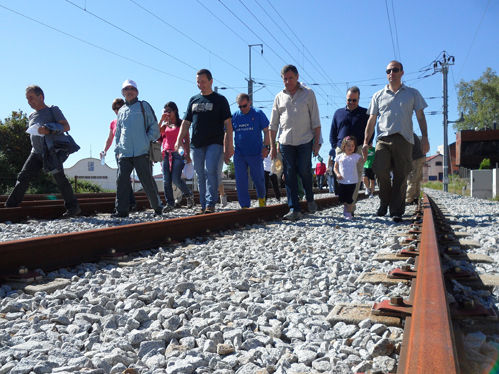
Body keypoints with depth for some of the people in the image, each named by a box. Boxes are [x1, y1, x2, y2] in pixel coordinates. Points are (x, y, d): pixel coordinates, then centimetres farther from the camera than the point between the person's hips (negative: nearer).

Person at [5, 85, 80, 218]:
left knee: (60, 179, -9)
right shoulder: (31, 116, 19)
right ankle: (10, 207, 6)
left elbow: (66, 127, -9)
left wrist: (49, 130, -22)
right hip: (36, 153, 6)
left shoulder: (53, 110, 0)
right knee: (22, 178, 1)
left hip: (52, 152, -6)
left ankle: (72, 207, -1)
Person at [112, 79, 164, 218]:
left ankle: (158, 207, 11)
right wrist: (118, 149, 15)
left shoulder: (143, 106, 8)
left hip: (141, 152, -4)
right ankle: (121, 210, 3)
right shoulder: (121, 111, 20)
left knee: (147, 181, -2)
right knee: (122, 181, -3)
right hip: (124, 154, 4)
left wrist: (147, 140, -7)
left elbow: (154, 126, 5)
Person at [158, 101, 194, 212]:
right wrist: (162, 120, 0)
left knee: (176, 179, -13)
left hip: (178, 153, -4)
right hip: (166, 154, 5)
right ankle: (170, 203, 6)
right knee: (166, 180, -3)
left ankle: (189, 195, 12)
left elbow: (187, 140, 1)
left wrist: (187, 155, -6)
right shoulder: (165, 124, 18)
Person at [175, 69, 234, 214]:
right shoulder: (193, 100, 16)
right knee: (200, 177, 5)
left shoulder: (220, 100, 5)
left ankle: (211, 204, -14)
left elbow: (227, 123, 1)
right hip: (196, 145, 5)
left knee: (210, 171, -18)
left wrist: (230, 145, -7)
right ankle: (204, 206, 11)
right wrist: (179, 141, 2)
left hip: (214, 143, -4)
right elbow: (186, 122, 16)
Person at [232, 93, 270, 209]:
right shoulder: (234, 116, 5)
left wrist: (266, 146, -10)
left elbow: (266, 131, 0)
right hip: (239, 154, 2)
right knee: (240, 181, 0)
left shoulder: (258, 114, 0)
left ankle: (261, 198, 35)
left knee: (258, 179, 7)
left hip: (255, 154, -2)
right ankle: (245, 206, 8)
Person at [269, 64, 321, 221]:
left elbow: (315, 121, 3)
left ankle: (310, 199, 20)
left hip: (305, 141, -2)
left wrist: (317, 142, -4)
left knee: (304, 171, -9)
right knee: (289, 175, -1)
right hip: (286, 142, 3)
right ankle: (294, 209, 4)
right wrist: (272, 146, 7)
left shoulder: (308, 93, 6)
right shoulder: (279, 97, 13)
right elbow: (273, 124, 13)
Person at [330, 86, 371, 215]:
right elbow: (332, 132, 18)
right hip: (340, 150, 2)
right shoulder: (338, 113, 18)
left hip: (358, 150, -2)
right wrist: (335, 146, 4)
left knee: (356, 179, -8)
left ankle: (351, 208, -7)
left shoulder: (364, 113, 12)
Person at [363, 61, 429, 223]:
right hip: (383, 138, 0)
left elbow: (420, 116, 13)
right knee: (380, 169, -19)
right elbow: (372, 120, 14)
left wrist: (424, 138, 1)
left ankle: (396, 211, 5)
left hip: (404, 139, 0)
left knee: (400, 176, -2)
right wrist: (366, 141, 6)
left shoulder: (413, 93, 16)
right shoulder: (378, 96, 17)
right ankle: (384, 202, 3)